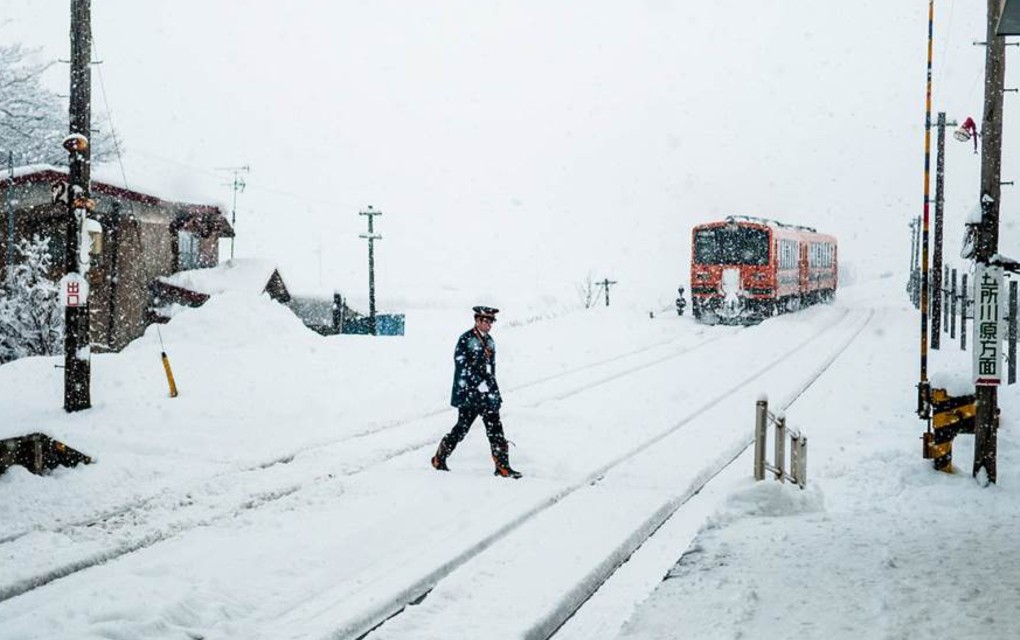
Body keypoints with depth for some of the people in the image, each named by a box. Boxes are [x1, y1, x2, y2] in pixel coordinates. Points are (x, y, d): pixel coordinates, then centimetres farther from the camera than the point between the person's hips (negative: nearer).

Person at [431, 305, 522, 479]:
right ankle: (439, 458, 15)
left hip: (487, 393, 7)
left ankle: (502, 466, 0)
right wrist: (479, 384, -18)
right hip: (469, 392, -7)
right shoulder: (466, 339, -9)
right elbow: (462, 366, -15)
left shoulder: (489, 341, 15)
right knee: (462, 427, -2)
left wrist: (495, 392, 18)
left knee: (495, 428, -1)